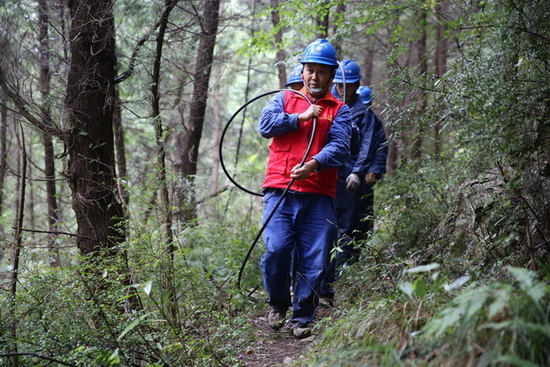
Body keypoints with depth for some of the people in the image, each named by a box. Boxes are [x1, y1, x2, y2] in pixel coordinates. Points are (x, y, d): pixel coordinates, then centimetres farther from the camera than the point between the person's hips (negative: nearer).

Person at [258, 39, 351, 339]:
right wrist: (301, 118, -4)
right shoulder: (285, 99, 18)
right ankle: (278, 303, 14)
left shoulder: (339, 110, 12)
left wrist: (313, 164, -22)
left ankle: (302, 318, 13)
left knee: (314, 260, -2)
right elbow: (265, 124, 0)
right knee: (276, 249, -12)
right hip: (280, 191, 0)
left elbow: (340, 147, -4)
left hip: (318, 195, 0)